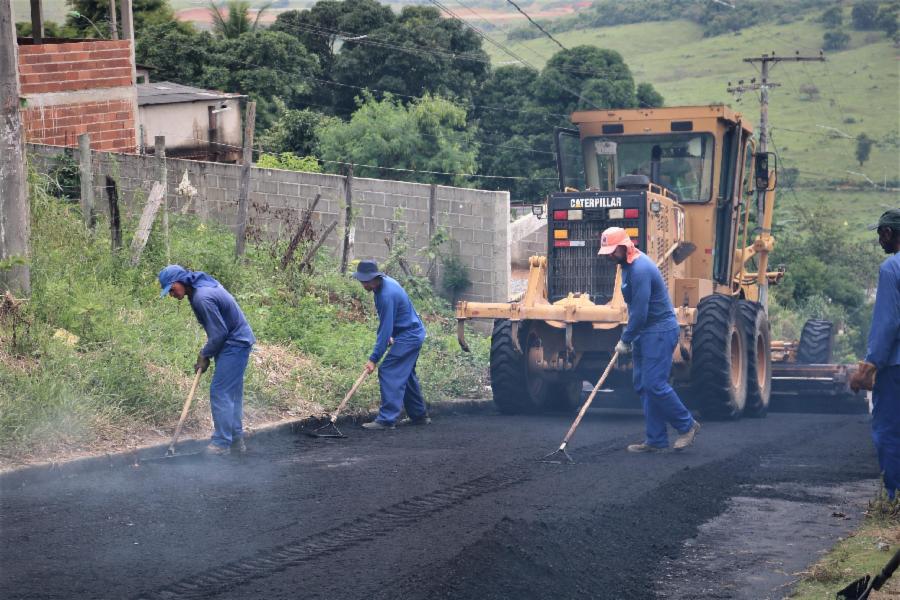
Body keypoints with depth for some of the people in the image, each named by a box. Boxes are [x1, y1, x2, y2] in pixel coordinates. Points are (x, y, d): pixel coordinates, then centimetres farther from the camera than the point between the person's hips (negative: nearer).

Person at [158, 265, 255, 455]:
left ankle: (221, 443, -5)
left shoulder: (202, 298, -24)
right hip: (239, 341, 10)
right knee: (233, 393, 13)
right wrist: (206, 353, 11)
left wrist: (205, 355, -8)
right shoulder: (203, 285, 7)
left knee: (220, 392, -8)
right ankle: (236, 441, 19)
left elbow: (219, 333, -21)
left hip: (234, 345, -10)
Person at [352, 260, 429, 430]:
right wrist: (389, 336, 16)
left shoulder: (387, 295, -28)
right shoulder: (384, 282, 3)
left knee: (388, 372, -15)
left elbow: (385, 330, -27)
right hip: (414, 334, 11)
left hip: (408, 336, -11)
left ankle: (387, 419, -19)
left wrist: (374, 358, -25)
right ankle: (419, 415, 28)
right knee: (406, 374, 19)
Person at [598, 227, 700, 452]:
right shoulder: (628, 265, 11)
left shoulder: (640, 270, -22)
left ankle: (687, 425, 4)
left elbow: (639, 312, -23)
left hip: (659, 332, -10)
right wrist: (629, 337, 15)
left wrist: (625, 340, -13)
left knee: (654, 385, -12)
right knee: (642, 385, 8)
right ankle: (656, 440, 11)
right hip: (645, 332, 10)